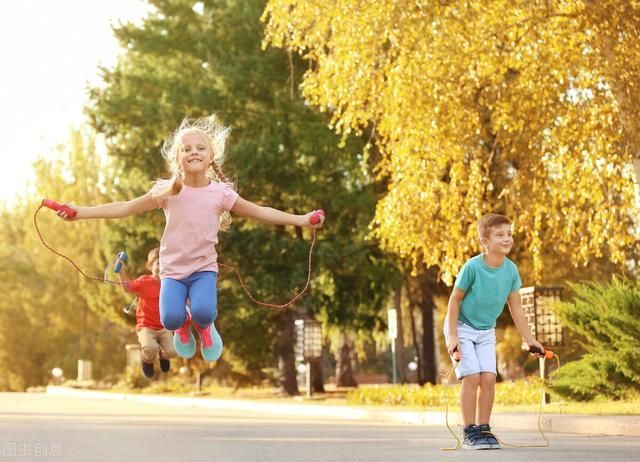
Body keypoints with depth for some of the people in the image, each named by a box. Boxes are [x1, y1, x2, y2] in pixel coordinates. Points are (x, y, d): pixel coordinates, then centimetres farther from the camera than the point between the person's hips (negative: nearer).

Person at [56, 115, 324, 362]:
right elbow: (125, 208, -4)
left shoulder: (221, 193, -5)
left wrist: (301, 219, -1)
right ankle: (183, 326, 17)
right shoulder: (167, 191, -7)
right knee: (170, 318, -24)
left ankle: (204, 326, 12)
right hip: (172, 269, 0)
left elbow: (260, 212, 3)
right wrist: (80, 212, -11)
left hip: (204, 268, 0)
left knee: (203, 311, -29)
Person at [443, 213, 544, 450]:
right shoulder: (472, 267, -24)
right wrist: (452, 336, -17)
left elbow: (516, 308, 1)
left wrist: (530, 339, 3)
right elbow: (455, 300, -15)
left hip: (486, 332, 5)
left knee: (489, 378, -5)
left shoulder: (511, 270, -9)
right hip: (462, 327, -5)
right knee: (472, 377, -13)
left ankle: (483, 429, 6)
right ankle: (470, 433, -7)